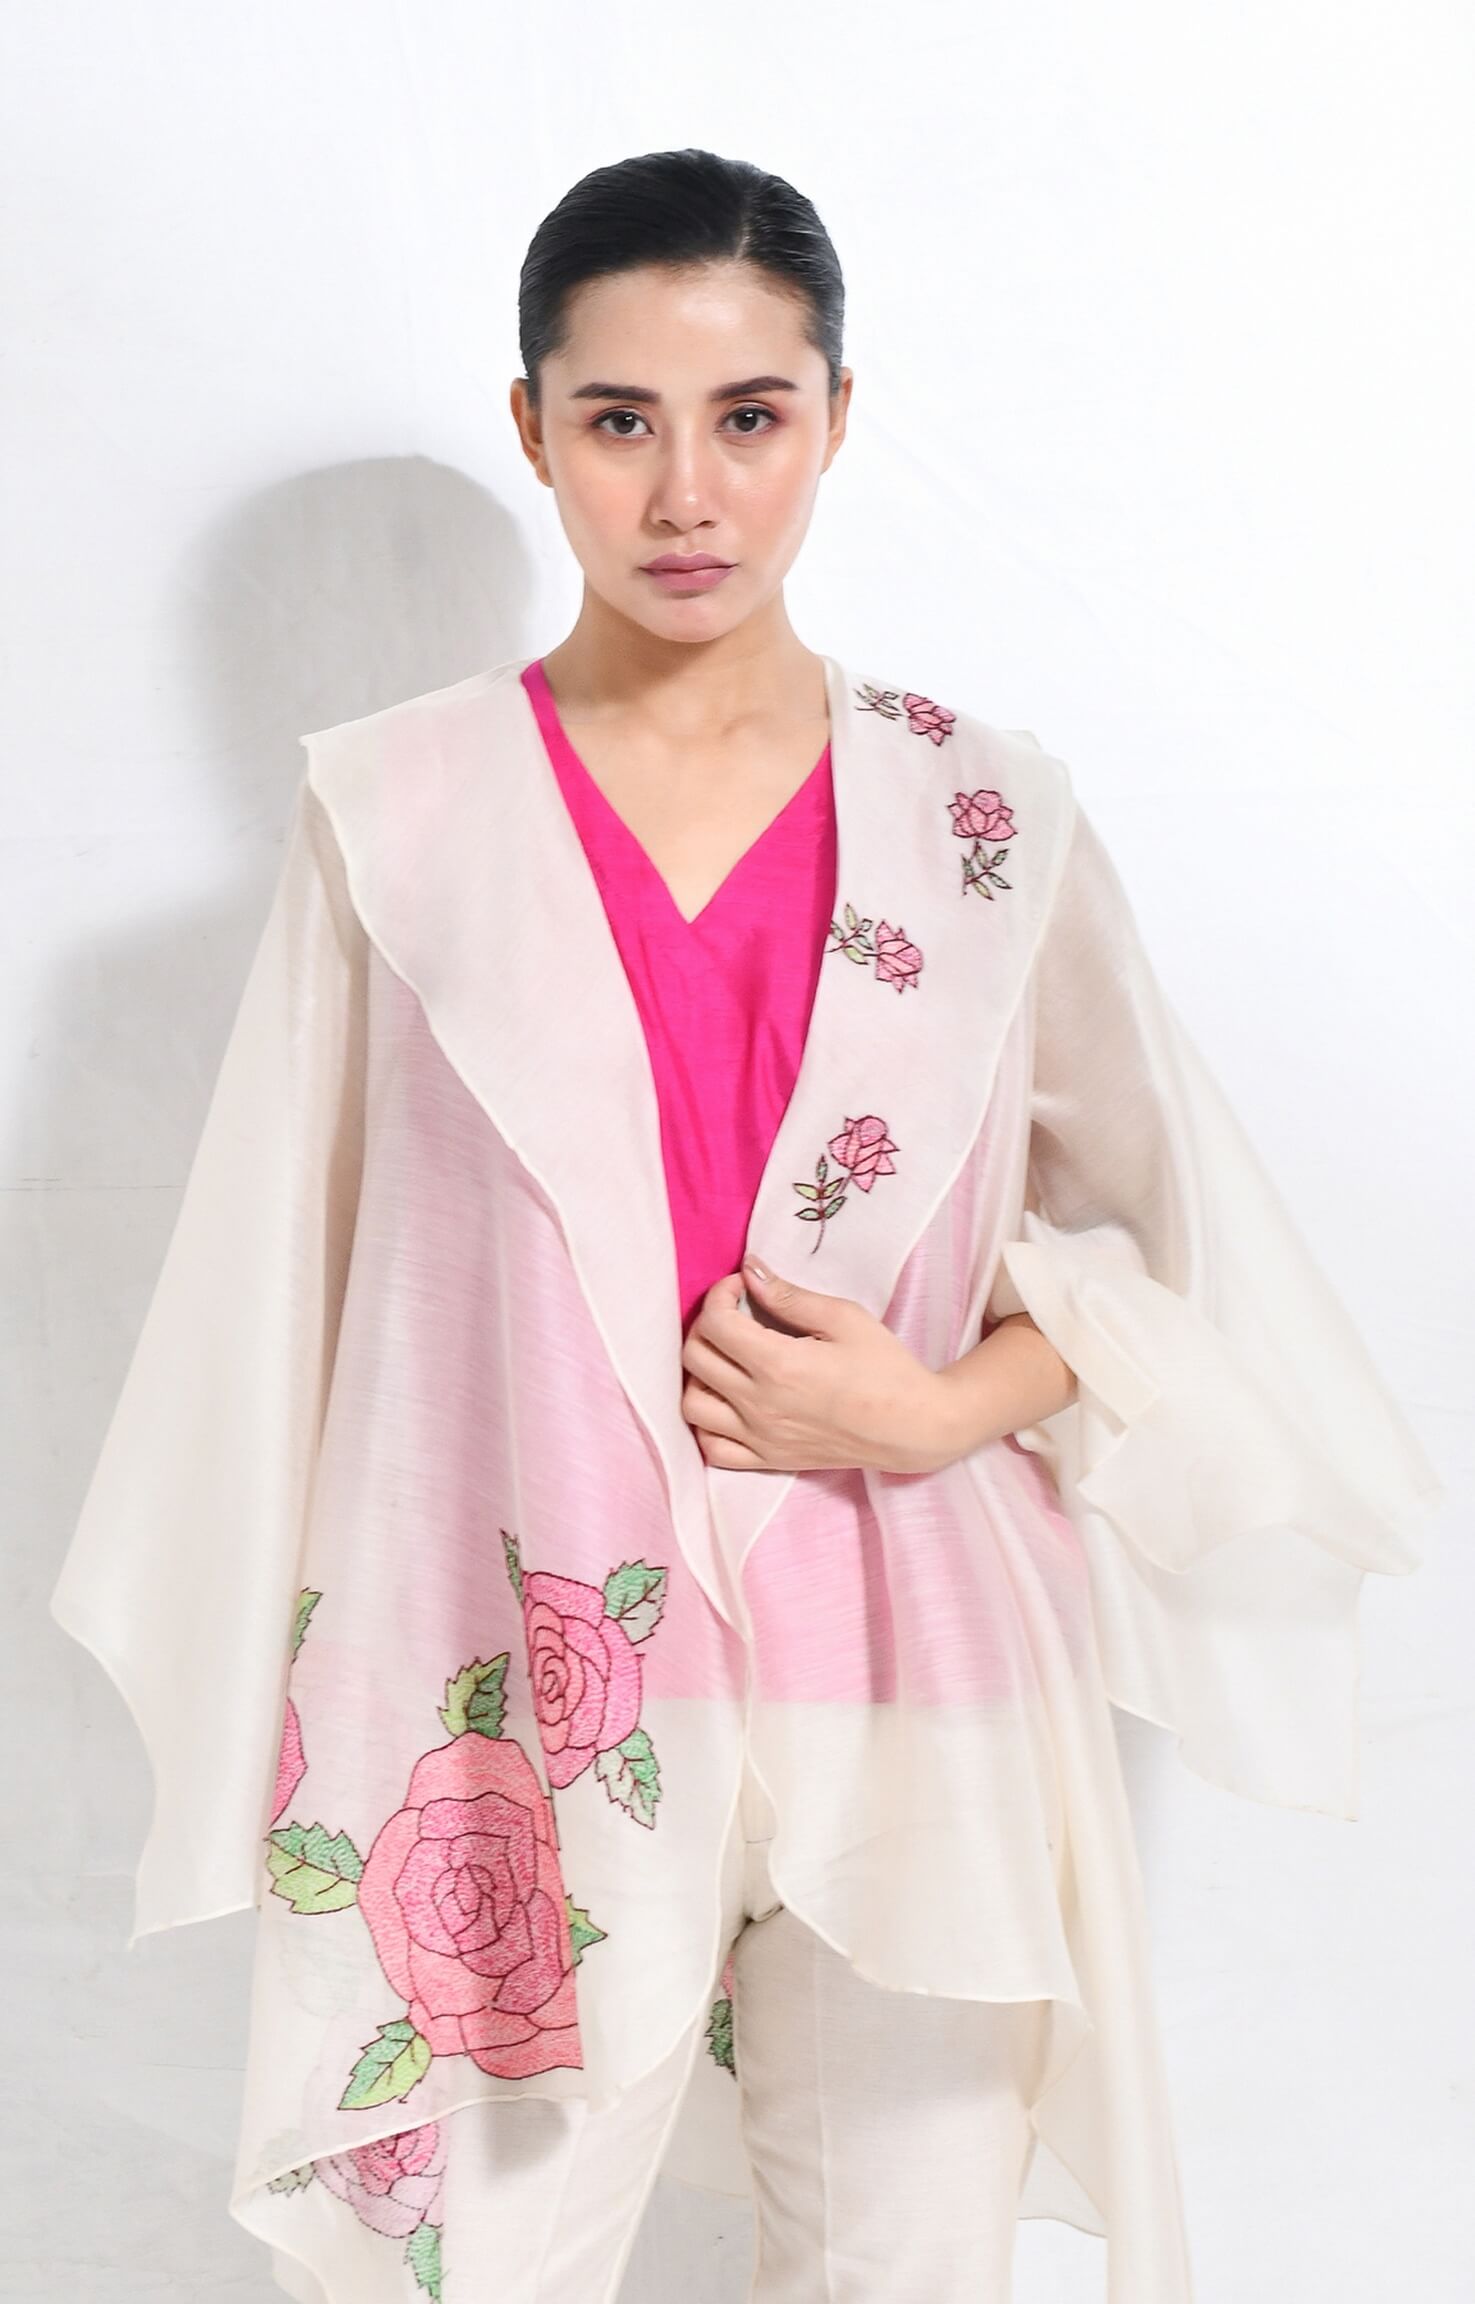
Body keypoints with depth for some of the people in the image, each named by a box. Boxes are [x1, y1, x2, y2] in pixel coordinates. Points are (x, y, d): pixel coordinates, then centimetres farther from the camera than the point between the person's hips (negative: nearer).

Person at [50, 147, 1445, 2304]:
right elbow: (281, 1297, 3)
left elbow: (1154, 1227, 9)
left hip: (908, 1698, 1)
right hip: (516, 1704, -1)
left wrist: (940, 1410, -9)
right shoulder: (394, 809, -2)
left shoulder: (985, 812, 1)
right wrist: (285, 1721, 3)